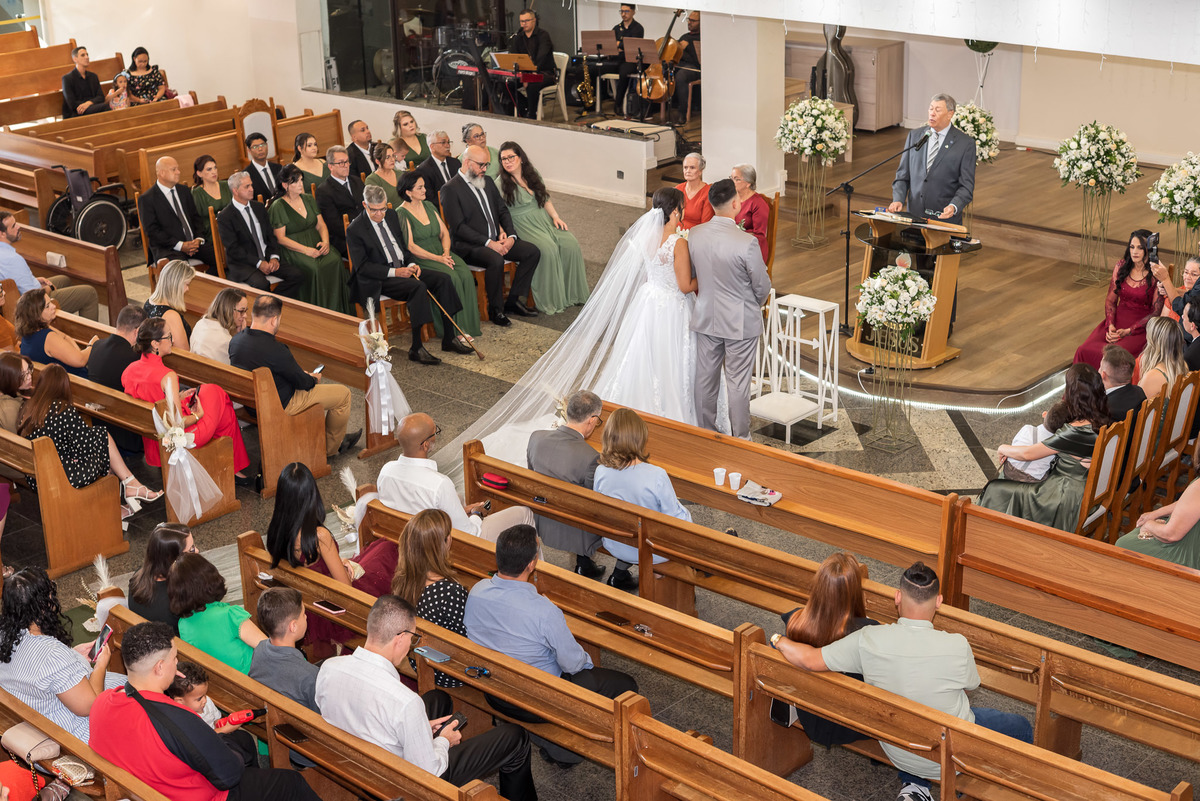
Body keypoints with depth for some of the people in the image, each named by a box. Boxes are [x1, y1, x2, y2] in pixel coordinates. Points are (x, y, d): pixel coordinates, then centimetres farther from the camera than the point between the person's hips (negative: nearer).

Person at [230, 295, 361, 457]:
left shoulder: (236, 339, -7)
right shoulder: (275, 350, -32)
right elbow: (302, 382, -18)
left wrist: (306, 377, 13)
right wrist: (313, 379, 7)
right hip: (281, 405, -9)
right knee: (343, 393, 4)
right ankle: (330, 447, 25)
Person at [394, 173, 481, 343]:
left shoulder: (428, 206, 15)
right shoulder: (401, 213, -6)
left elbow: (444, 232, 15)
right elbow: (410, 246, -13)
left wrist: (446, 253, -5)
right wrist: (438, 258, -17)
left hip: (441, 254, 6)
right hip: (420, 260, -6)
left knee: (466, 274, -23)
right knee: (451, 278, -31)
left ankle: (466, 327, -23)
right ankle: (457, 331, -26)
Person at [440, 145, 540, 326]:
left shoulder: (487, 183, 16)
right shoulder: (451, 189, -9)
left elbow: (503, 211, 18)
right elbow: (458, 227, -16)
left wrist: (510, 235, -3)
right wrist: (489, 243, -22)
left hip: (497, 241, 8)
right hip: (469, 246, -8)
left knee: (532, 252, -6)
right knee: (496, 259, -36)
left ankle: (513, 300, 1)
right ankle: (495, 309, -16)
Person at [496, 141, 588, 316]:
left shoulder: (533, 175, 12)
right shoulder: (500, 184, -5)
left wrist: (555, 217, 4)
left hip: (543, 219, 6)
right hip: (522, 226, -6)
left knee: (570, 243, -16)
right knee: (548, 249, -31)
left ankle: (572, 293, -3)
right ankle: (550, 300, -19)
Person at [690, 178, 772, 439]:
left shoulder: (694, 235, -8)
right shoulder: (746, 242, -23)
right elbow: (763, 286, -11)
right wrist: (755, 304, 11)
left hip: (706, 317, 5)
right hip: (740, 321, -5)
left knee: (705, 378, 15)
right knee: (738, 384, 6)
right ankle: (740, 439, 17)